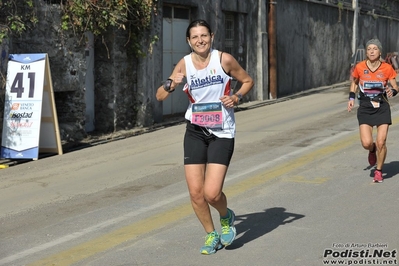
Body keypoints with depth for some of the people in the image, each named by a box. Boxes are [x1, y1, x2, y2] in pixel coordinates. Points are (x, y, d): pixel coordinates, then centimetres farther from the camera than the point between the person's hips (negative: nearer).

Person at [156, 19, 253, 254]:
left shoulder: (224, 59, -9)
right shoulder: (185, 64, -1)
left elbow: (248, 81, 6)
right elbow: (160, 97, 0)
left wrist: (236, 97, -13)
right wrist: (171, 84, -21)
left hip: (222, 133, -3)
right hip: (195, 131, 3)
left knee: (211, 193, -13)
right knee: (195, 192, 0)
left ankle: (226, 217, 21)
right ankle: (211, 235, 24)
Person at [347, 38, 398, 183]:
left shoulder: (387, 68, -6)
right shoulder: (359, 67, -4)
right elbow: (354, 82, 15)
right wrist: (351, 98, 4)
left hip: (382, 108, 0)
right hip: (365, 108, 0)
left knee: (381, 142, -7)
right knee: (366, 143, -12)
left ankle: (379, 171, 17)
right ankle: (372, 150, 27)